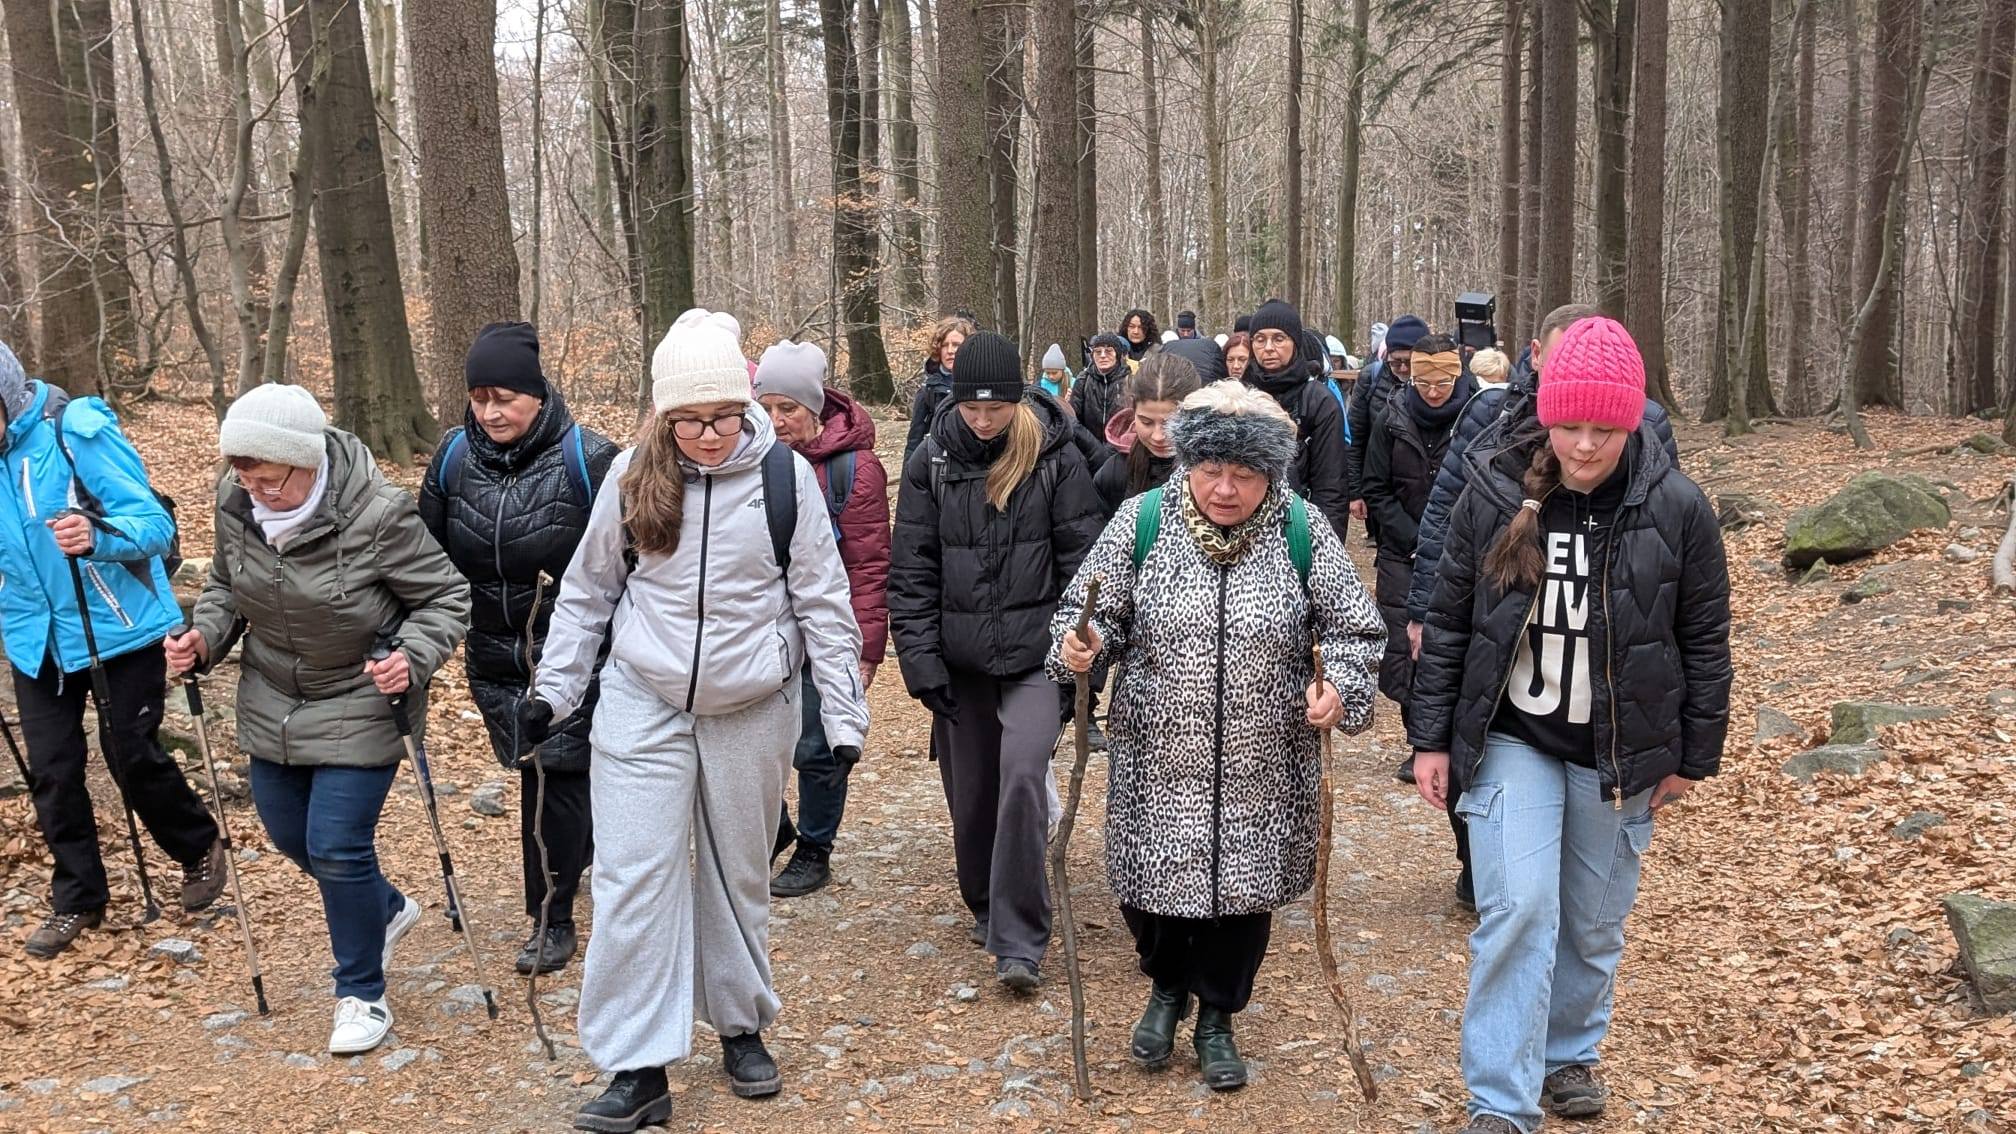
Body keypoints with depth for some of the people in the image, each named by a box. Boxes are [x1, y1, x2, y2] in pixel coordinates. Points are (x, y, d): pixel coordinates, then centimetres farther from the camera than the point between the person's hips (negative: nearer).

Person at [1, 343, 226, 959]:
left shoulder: (79, 432, -18)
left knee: (131, 755, 2)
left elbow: (156, 524, -22)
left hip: (119, 626, -5)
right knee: (52, 771, 6)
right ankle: (77, 897, 23)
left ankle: (200, 849, 28)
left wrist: (98, 536, -42)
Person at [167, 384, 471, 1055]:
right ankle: (387, 910, 45)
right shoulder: (235, 505, -10)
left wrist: (413, 657, -33)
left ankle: (362, 994, 14)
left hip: (361, 709, -6)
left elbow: (446, 597, -16)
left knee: (337, 847, -8)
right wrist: (203, 636, -10)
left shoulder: (377, 515, -27)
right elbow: (226, 587, 9)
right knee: (290, 837, 17)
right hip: (273, 704, 7)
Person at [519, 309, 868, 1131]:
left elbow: (823, 602, -4)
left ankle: (741, 1027, 32)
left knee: (739, 875, 13)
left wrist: (844, 714, -5)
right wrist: (552, 690, 5)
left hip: (752, 710, 0)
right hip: (643, 705, 1)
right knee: (635, 878, -3)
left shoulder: (784, 477, -9)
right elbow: (587, 592, 7)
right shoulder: (632, 476, -5)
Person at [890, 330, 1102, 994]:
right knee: (970, 793, 11)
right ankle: (986, 908, 35)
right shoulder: (932, 462, 0)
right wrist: (919, 655, -6)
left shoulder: (1055, 457, -5)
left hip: (1034, 653, -3)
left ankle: (1019, 940, -9)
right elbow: (911, 568, 1)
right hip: (959, 658, 3)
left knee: (1023, 773, -19)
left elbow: (1081, 560, -3)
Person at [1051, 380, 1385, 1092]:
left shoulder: (1302, 532, -6)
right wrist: (1078, 644, -19)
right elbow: (1095, 610, 2)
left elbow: (1353, 630, 2)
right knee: (1150, 885, 9)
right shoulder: (1142, 521, -6)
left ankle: (1216, 1019, 37)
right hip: (1159, 763, 0)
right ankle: (1167, 987, 42)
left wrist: (1339, 686, -16)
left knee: (1243, 891, 11)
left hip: (1262, 772, 0)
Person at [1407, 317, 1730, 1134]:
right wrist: (1431, 738, 0)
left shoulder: (1676, 509, -9)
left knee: (1594, 925, 14)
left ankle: (1570, 1055, 38)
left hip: (1621, 754, 1)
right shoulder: (1494, 495, -8)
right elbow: (1447, 625, -1)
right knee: (1518, 910, -12)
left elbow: (1704, 642, 0)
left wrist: (1692, 756, 3)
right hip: (1511, 741, -1)